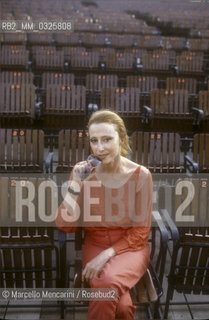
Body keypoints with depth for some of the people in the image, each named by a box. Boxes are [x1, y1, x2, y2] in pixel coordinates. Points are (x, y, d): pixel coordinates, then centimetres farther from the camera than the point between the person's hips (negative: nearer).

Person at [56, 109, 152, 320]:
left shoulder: (141, 175, -12)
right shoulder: (82, 172, -7)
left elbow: (139, 232, -6)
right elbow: (64, 226, -8)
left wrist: (107, 254, -19)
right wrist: (76, 184, -20)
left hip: (129, 248, 0)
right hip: (94, 245, 1)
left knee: (108, 282, -33)